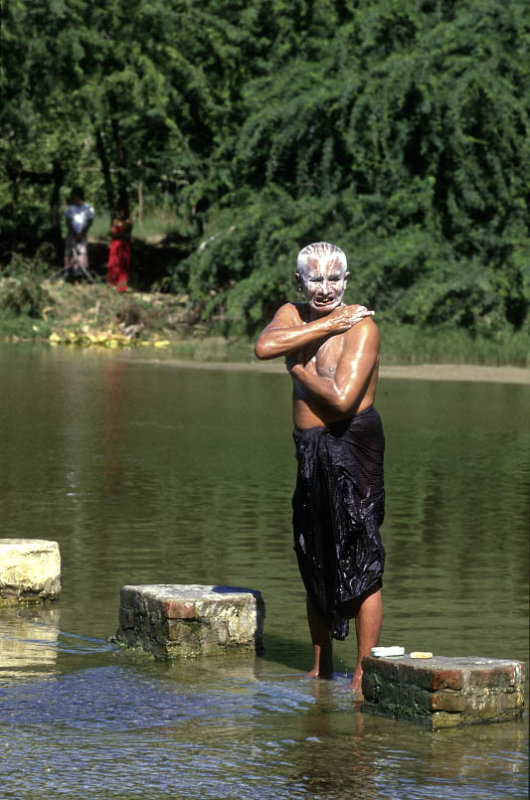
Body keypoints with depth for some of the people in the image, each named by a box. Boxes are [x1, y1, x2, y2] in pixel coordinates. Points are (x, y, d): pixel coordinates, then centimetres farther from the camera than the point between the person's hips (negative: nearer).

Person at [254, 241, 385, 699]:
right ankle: (321, 668, 25)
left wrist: (300, 369, -7)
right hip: (313, 454, 8)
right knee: (315, 565, 14)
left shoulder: (362, 327, -10)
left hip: (353, 448, -8)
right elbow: (265, 346, -12)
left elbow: (342, 399, -21)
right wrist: (329, 325, -13)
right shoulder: (293, 316, 11)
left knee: (361, 564, -9)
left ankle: (364, 674, -8)